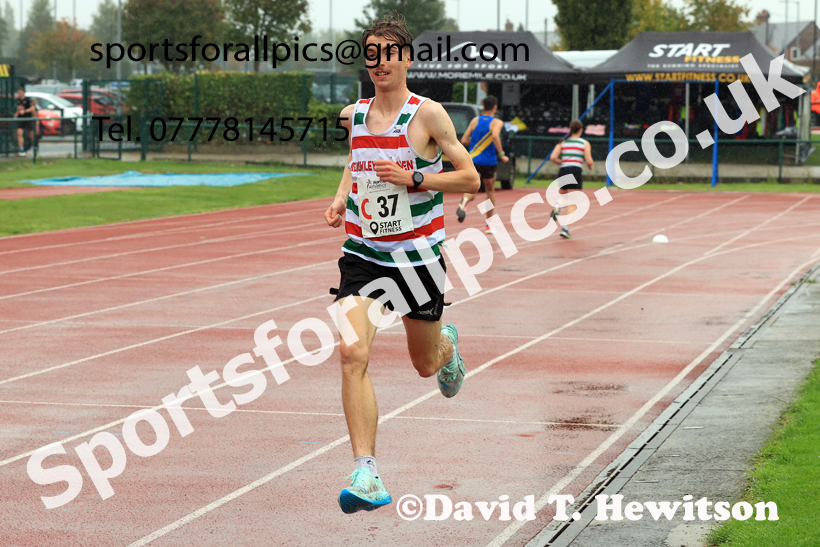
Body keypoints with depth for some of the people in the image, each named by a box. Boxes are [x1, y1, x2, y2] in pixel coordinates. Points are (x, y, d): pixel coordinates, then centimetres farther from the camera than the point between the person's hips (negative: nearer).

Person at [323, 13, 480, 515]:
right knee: (353, 355, -18)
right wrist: (341, 197, 8)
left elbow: (470, 177, -7)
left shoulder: (428, 114, -9)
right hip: (363, 252, 3)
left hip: (418, 253, -2)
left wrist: (413, 178, -19)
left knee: (425, 364, 14)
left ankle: (446, 344, 55)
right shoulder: (354, 114, 5)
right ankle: (367, 474, -18)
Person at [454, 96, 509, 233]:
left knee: (472, 190, -5)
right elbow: (495, 136, -24)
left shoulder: (475, 120, 9)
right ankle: (489, 224, 23)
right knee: (490, 191, 20)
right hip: (489, 162, -1)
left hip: (473, 160, 2)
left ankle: (464, 201, -44)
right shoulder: (497, 122, -2)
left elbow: (464, 140, 8)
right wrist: (501, 154, -20)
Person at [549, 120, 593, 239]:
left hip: (563, 171, 3)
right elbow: (589, 161, -3)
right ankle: (565, 228, -19)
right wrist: (590, 166, 19)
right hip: (576, 172, -3)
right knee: (572, 204, -2)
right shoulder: (585, 143, 4)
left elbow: (553, 157, 0)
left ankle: (558, 209, -15)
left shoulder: (562, 142, 11)